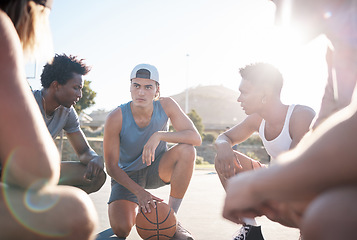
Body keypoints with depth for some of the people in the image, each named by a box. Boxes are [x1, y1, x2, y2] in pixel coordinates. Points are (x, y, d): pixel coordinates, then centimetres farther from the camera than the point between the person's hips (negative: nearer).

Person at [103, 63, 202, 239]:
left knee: (187, 150, -29)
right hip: (127, 176, -1)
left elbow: (196, 138, -25)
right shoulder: (116, 118, -24)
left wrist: (159, 135, -39)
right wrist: (139, 192, -31)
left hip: (157, 169, 2)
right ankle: (135, 208, 18)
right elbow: (111, 167, -19)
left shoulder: (166, 105, -18)